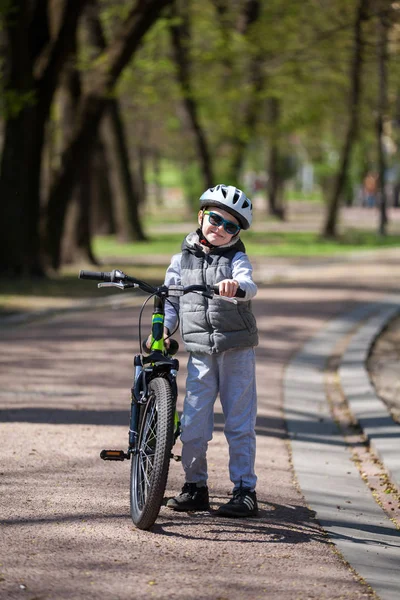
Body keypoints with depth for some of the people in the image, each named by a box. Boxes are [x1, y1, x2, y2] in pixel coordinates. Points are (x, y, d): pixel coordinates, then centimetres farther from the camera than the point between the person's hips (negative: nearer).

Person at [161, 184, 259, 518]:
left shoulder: (236, 258, 0)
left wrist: (236, 286, -42)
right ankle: (195, 487, 14)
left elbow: (249, 286, -19)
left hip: (237, 350, -2)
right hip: (200, 352, 2)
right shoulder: (183, 260, 9)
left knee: (240, 423, 1)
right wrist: (163, 329, -4)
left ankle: (245, 491, 8)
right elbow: (170, 298, 13)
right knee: (192, 425, -1)